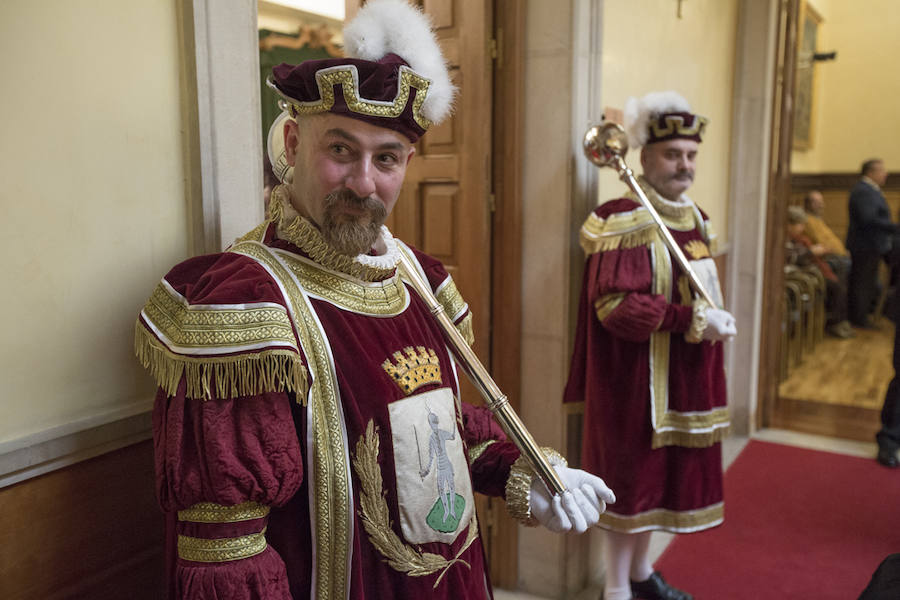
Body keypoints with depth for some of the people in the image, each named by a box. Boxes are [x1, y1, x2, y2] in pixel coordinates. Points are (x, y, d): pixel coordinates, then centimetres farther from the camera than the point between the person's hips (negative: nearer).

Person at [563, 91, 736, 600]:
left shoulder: (696, 220, 10)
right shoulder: (623, 222, -16)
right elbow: (614, 305, -25)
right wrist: (692, 319, -25)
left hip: (686, 378, 8)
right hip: (637, 379, -8)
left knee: (663, 473, 18)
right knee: (632, 476, 3)